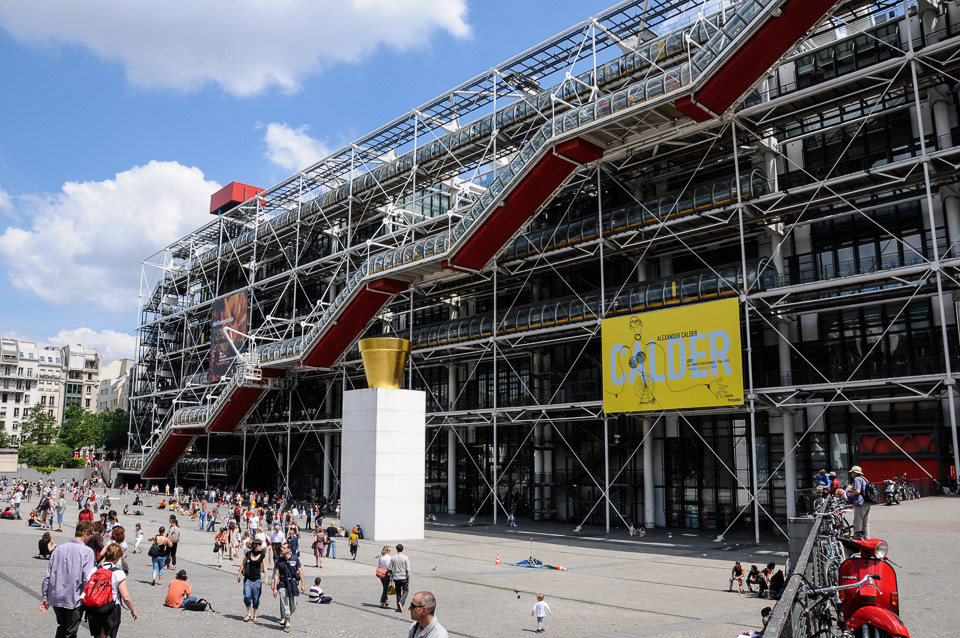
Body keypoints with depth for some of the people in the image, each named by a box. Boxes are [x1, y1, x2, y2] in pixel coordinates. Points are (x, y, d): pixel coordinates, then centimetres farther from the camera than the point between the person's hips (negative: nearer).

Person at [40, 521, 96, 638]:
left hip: (56, 598, 5)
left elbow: (48, 576, 5)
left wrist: (44, 598, 13)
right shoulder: (87, 551, -12)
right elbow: (87, 579, -15)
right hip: (74, 600, -4)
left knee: (61, 627, 26)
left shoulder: (59, 549, 3)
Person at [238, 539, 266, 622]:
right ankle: (248, 614, 9)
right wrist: (239, 574, 11)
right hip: (247, 579, -1)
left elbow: (264, 566, 1)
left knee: (256, 599, 3)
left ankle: (255, 615, 21)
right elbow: (243, 564, 8)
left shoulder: (262, 555, -1)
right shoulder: (248, 554, -4)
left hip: (257, 579, 1)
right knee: (247, 597, -12)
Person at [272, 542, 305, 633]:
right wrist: (275, 588, -3)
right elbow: (276, 574, 0)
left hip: (293, 584, 1)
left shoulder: (295, 559, -3)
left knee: (293, 607, 6)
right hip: (283, 585, -1)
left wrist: (303, 584, -1)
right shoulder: (279, 561, -3)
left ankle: (286, 617, 35)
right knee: (284, 605, -7)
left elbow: (300, 572, 3)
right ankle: (287, 623, 9)